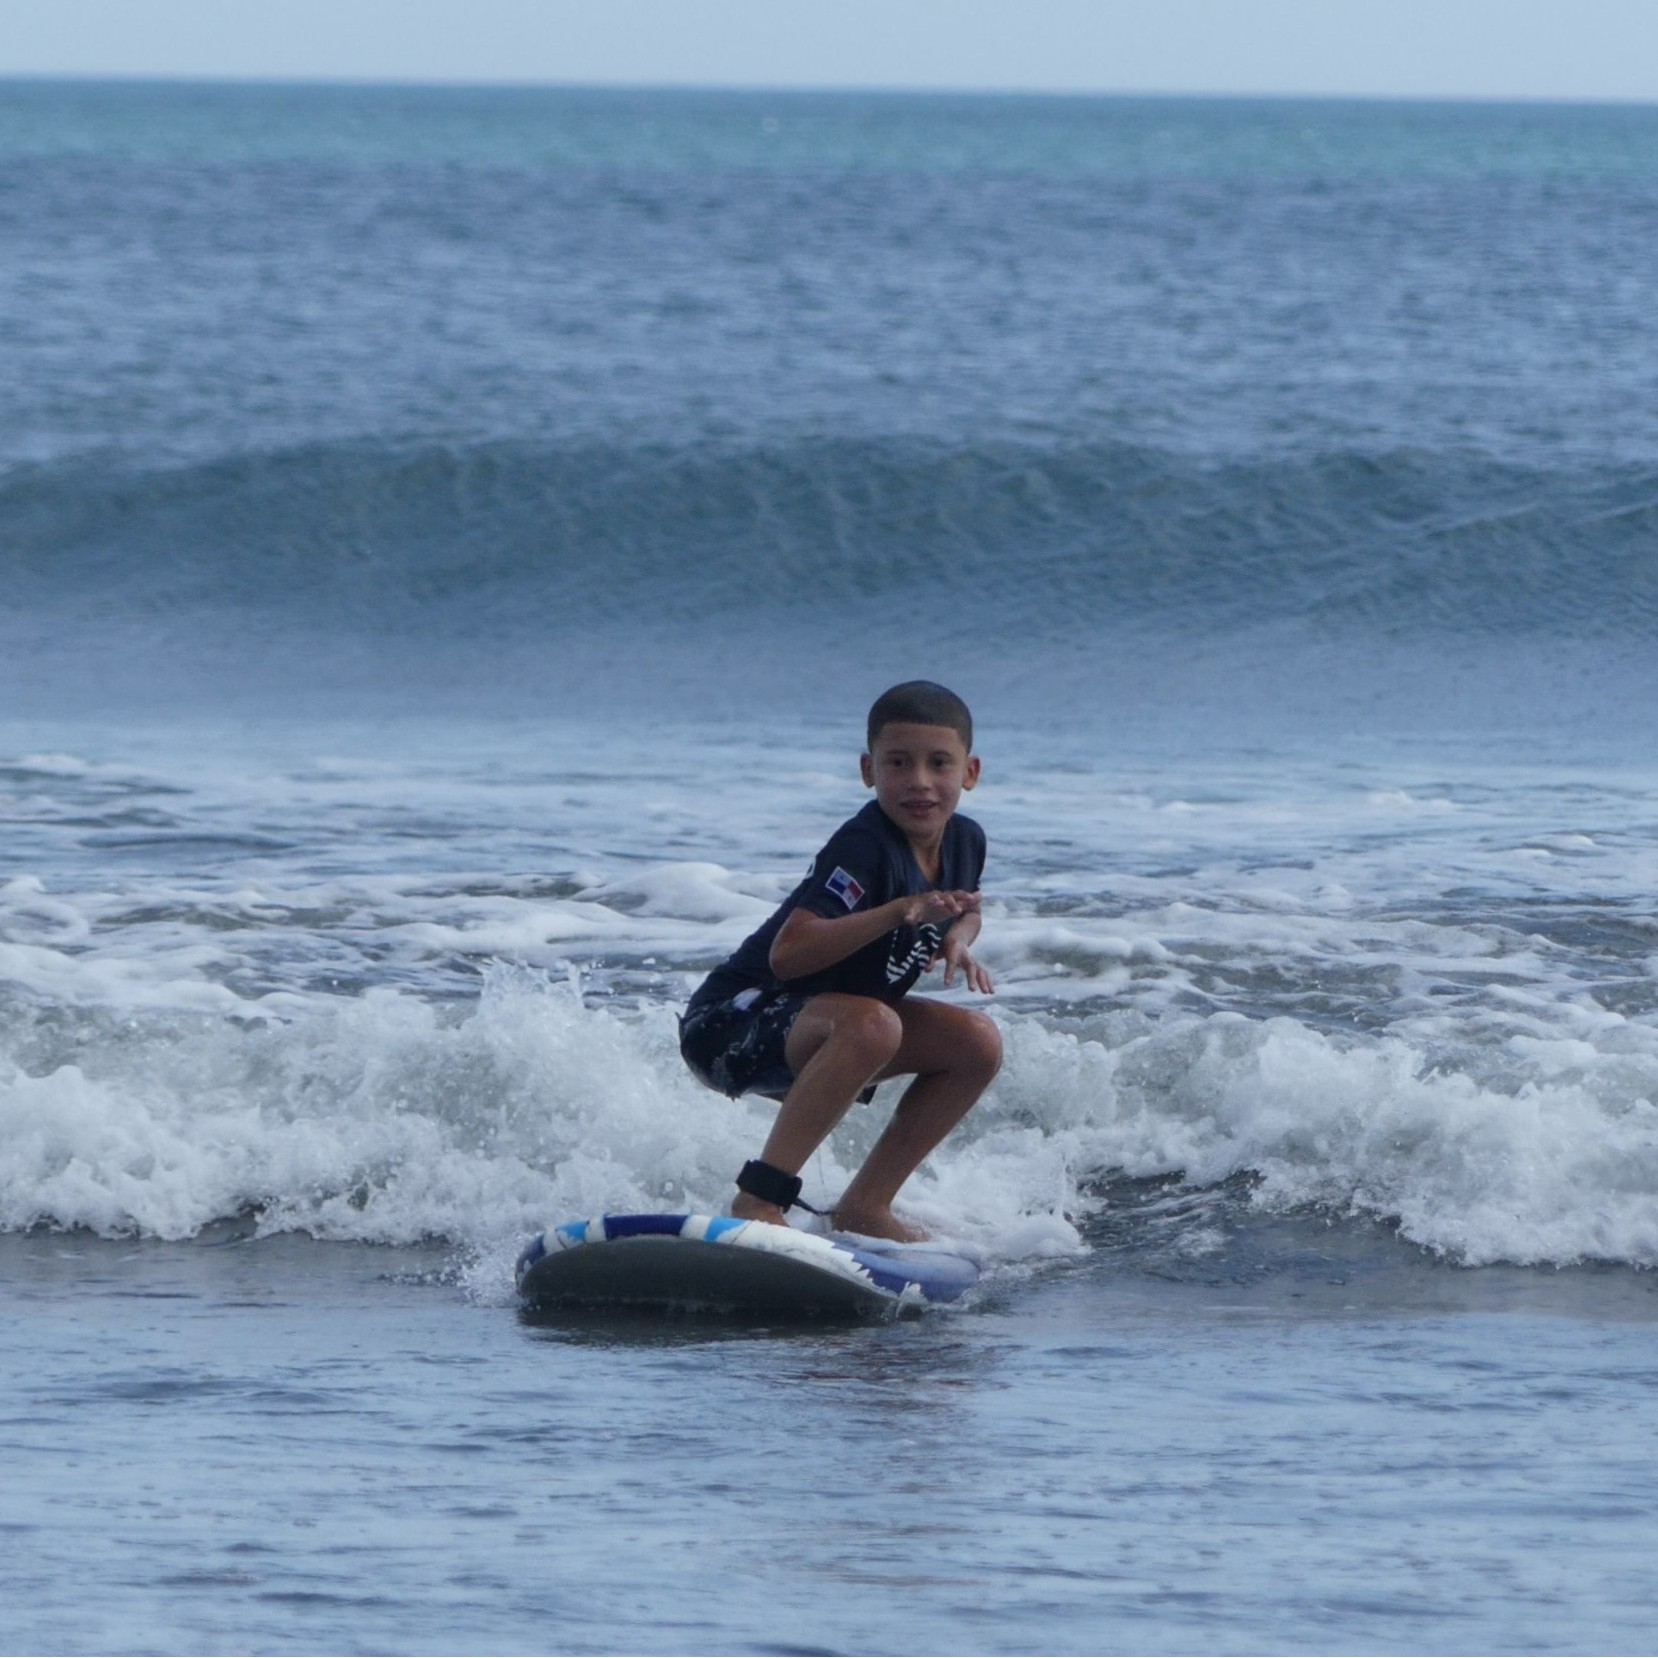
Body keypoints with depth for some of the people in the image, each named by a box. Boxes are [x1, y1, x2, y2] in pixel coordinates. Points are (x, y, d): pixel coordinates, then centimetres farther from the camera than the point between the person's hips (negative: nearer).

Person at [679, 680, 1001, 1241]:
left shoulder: (965, 842, 1)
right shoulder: (864, 848, -26)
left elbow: (961, 910, 25)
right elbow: (788, 954, -35)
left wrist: (958, 941, 0)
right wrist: (899, 912, -42)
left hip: (819, 1030, 9)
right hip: (731, 1023, -9)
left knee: (978, 1044, -1)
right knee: (870, 1024, -37)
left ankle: (864, 1205, 4)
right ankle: (759, 1197, -33)